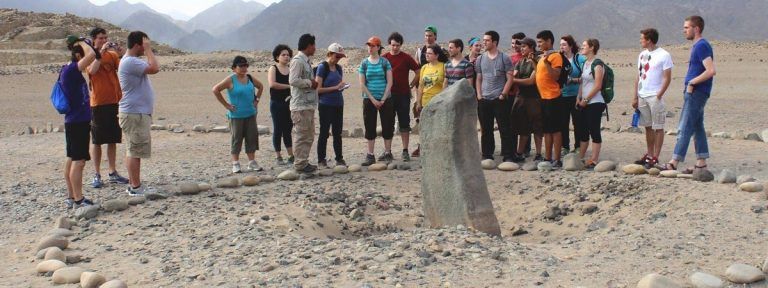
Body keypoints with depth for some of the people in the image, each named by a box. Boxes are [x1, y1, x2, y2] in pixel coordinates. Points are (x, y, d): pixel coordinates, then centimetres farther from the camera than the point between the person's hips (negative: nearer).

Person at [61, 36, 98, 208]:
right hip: (78, 122, -10)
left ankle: (71, 197, 18)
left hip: (75, 122, 10)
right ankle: (78, 199, -4)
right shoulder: (70, 70, -17)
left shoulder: (71, 71, 11)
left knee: (72, 159, 12)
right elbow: (91, 55, -25)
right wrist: (81, 43, -9)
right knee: (79, 161, -7)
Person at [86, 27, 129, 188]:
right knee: (96, 140, 1)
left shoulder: (112, 54, 9)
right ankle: (96, 175, 5)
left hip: (115, 102, 4)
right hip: (98, 104, -4)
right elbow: (93, 71, -22)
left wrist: (119, 54, -16)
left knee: (113, 139, 10)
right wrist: (101, 52, -22)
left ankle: (113, 173, 17)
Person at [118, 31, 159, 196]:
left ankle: (133, 184, 19)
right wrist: (148, 49, -17)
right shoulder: (130, 62, -17)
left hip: (137, 113, 11)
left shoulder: (132, 61, 17)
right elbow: (154, 68, -25)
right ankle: (135, 187, -4)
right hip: (134, 114, -11)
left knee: (133, 151, 13)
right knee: (135, 151, -7)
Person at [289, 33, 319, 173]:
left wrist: (312, 82, 8)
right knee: (301, 135, -6)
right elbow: (293, 80, -23)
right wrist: (310, 83, -13)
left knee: (309, 135, 14)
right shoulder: (297, 61, -13)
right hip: (300, 105, -10)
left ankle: (304, 162, 21)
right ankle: (300, 164, -1)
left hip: (309, 104, 10)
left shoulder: (306, 61, 18)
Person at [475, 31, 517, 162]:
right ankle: (486, 155, 17)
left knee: (504, 129, -4)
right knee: (485, 129, 8)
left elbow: (509, 78, -3)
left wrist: (503, 94, -11)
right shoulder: (480, 59, 11)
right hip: (484, 100, 4)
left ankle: (508, 156, 0)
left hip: (500, 99, -4)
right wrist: (479, 95, 3)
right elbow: (478, 79, 14)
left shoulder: (504, 58, -1)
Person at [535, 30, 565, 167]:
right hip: (543, 98, 9)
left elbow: (555, 76, -20)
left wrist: (546, 62, -26)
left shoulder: (555, 56, -10)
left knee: (555, 130, -4)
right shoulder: (542, 57, 17)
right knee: (547, 130, 13)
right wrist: (534, 62, 15)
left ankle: (557, 160, -1)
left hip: (553, 98, -9)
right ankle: (547, 158, 19)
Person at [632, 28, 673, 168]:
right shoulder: (642, 55, 13)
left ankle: (655, 158, 1)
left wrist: (658, 96, -15)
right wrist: (635, 97, 12)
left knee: (658, 128, -1)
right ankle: (649, 155, 19)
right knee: (648, 127, 12)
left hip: (655, 97, -7)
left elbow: (667, 78, -10)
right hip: (642, 96, 7)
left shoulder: (664, 55, -7)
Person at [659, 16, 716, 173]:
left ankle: (674, 163, -9)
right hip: (693, 93, 10)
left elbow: (711, 71, -24)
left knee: (684, 129, -9)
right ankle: (701, 163, 16)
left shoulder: (702, 46, -14)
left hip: (696, 93, -10)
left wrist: (692, 82, -16)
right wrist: (691, 84, 11)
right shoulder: (697, 46, 16)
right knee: (697, 127, 12)